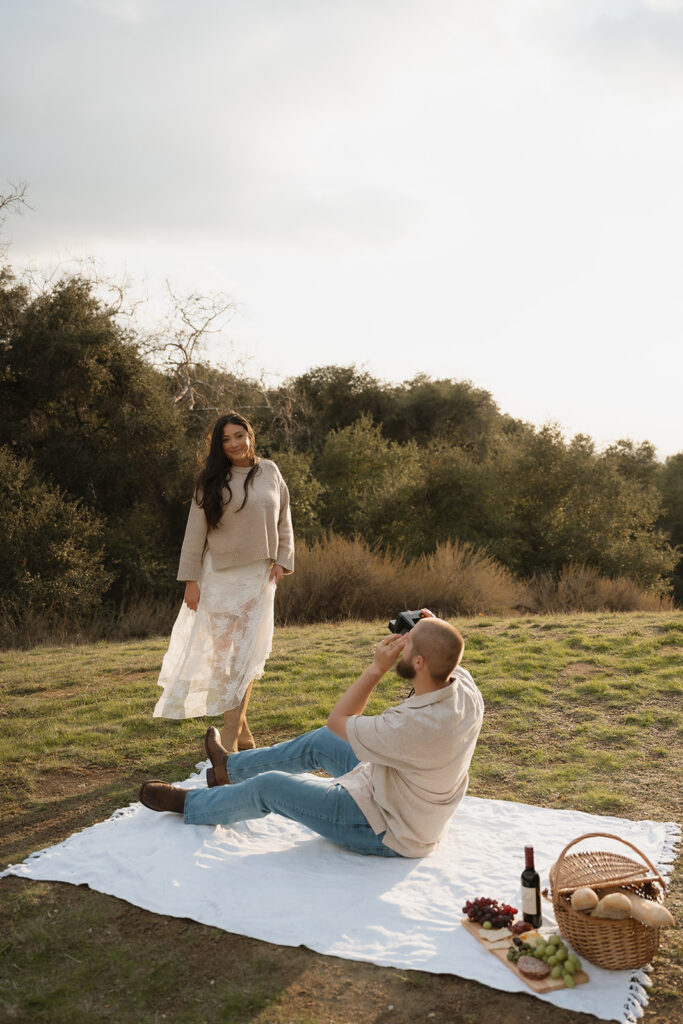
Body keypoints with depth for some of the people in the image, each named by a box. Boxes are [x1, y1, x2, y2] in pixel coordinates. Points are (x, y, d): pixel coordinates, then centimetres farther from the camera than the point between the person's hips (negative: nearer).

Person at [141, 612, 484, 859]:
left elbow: (338, 721, -23)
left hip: (386, 832, -8)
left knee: (268, 787, 0)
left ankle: (189, 804, 28)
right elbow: (450, 662, 10)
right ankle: (230, 767, 41)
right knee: (320, 743, 19)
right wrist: (438, 633, -11)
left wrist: (377, 667, -23)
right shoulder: (466, 689, -18)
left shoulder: (416, 727, -40)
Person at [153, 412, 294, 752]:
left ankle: (229, 738, 4)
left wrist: (282, 560, 2)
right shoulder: (211, 482, -1)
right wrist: (190, 579, -3)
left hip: (258, 575, 1)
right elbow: (195, 532, 0)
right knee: (224, 653, 0)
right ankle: (242, 730, 15)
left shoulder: (270, 472, 6)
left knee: (245, 655, -2)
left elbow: (283, 522, 13)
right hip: (219, 576, -1)